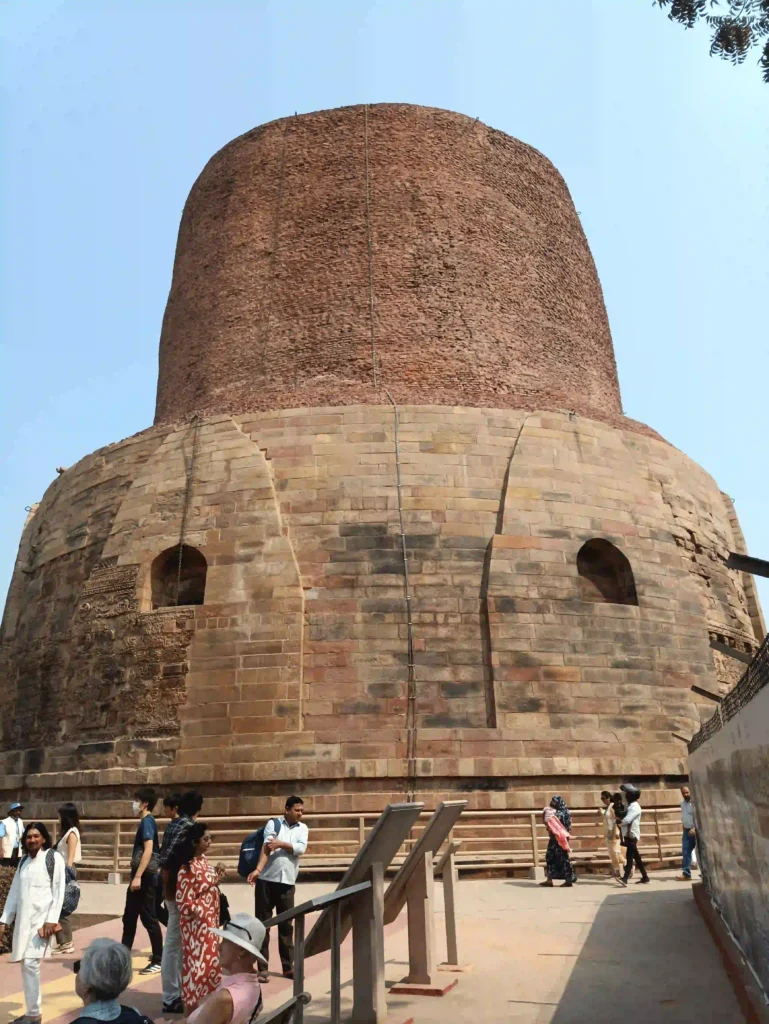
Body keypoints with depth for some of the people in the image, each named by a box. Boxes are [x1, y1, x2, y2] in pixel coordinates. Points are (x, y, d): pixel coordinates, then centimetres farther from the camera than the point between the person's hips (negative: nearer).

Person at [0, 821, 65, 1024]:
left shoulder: (54, 858, -6)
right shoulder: (23, 861, 13)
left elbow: (59, 891, -9)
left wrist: (51, 920, -15)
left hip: (42, 918, -6)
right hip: (23, 918, 6)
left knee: (31, 963, -12)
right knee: (26, 965, 8)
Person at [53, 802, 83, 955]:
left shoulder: (72, 832, -10)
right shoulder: (66, 832, 16)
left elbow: (70, 857, -15)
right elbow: (62, 855, 15)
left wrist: (66, 873, -19)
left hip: (66, 872, -9)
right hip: (61, 872, 9)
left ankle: (67, 943, 2)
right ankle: (63, 942, 13)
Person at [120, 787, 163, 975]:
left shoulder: (147, 822, -14)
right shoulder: (146, 822, 15)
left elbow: (148, 850, -24)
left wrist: (138, 876, -27)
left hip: (145, 877, -10)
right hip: (140, 876, 10)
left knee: (149, 918, -3)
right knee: (129, 917, 16)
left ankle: (158, 961, 4)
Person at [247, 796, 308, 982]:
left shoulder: (302, 828, 8)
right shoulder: (273, 823, -2)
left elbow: (300, 849, -7)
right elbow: (266, 848, -14)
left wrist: (280, 843, -14)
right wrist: (257, 869, -27)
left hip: (288, 882, 3)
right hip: (267, 880, -2)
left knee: (286, 925, 10)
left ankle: (288, 966, 20)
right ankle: (263, 968, 13)